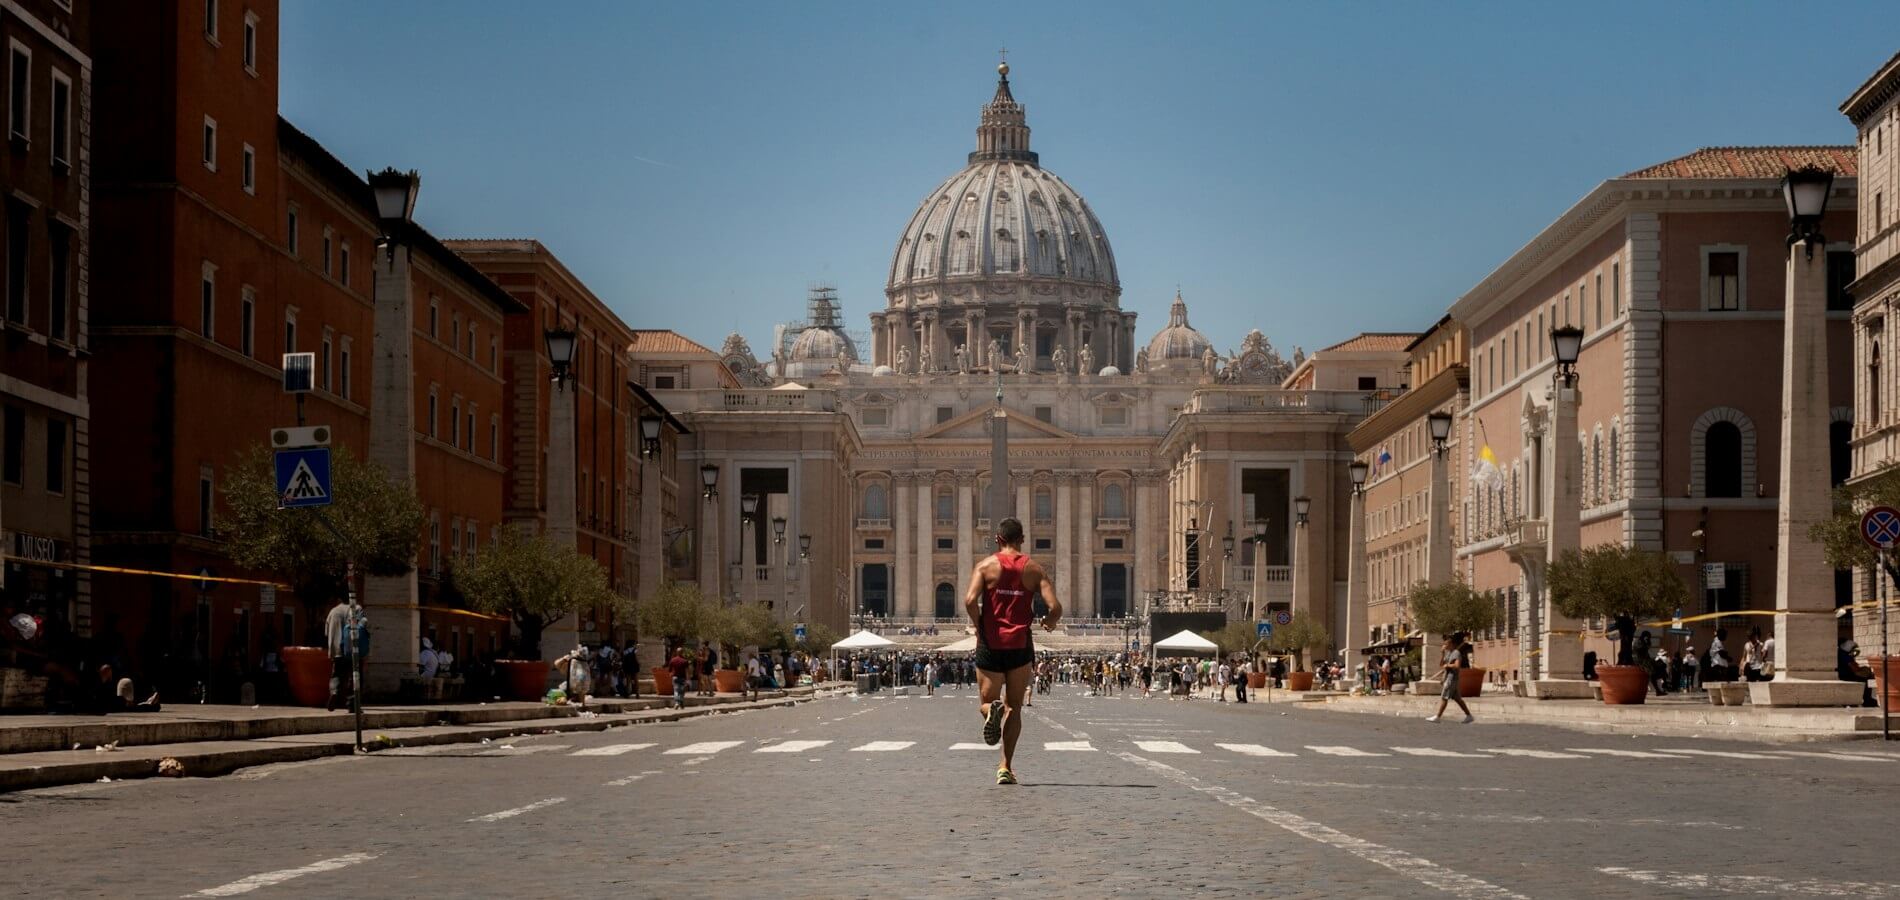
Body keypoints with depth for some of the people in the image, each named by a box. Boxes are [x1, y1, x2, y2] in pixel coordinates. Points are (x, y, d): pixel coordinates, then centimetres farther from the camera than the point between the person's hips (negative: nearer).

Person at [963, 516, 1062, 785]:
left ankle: (991, 710, -26)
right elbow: (1055, 607, -7)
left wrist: (978, 626, 0)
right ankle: (1006, 767, 5)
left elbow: (970, 600, -17)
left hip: (990, 645, -1)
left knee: (987, 702, 12)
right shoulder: (1034, 569, 3)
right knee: (1014, 707, 13)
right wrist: (1050, 621, 15)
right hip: (1021, 647, 1)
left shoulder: (986, 565, -1)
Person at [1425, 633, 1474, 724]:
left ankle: (1437, 716, -4)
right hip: (1447, 677, 10)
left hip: (1452, 678, -10)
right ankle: (1469, 715, 15)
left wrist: (1447, 665, -12)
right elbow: (1441, 664, 14)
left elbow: (1457, 665, -24)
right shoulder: (1447, 653, 15)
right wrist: (1442, 653, 5)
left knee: (1444, 697, -7)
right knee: (1457, 698, 11)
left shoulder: (1456, 653, -12)